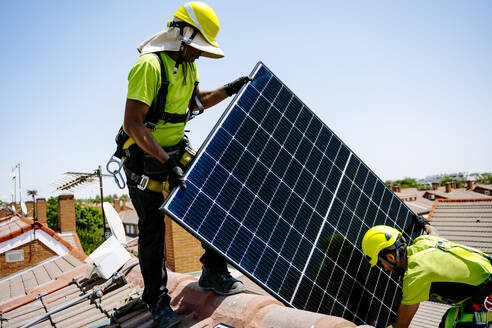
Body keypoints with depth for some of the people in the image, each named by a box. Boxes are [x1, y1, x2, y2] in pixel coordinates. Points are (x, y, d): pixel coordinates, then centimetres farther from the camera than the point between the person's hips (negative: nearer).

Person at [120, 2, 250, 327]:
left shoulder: (188, 66, 6)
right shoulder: (150, 66, -22)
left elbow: (195, 101, 23)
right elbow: (132, 123, -28)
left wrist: (228, 90, 11)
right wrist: (166, 162, -32)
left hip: (177, 151, 8)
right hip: (144, 157, -8)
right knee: (152, 230, 0)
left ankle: (214, 273, 18)